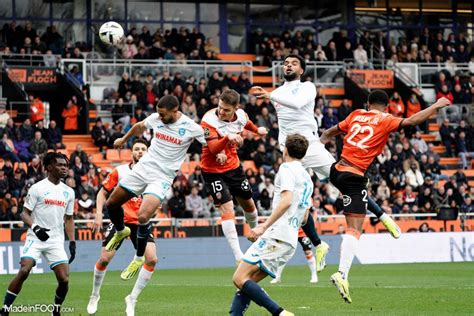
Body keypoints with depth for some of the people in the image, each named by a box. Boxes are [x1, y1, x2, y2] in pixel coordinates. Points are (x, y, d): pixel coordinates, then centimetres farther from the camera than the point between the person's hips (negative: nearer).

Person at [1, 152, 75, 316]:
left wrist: (72, 242, 10)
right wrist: (35, 227, -21)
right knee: (24, 271, -21)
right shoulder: (37, 188, -3)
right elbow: (25, 213, -3)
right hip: (35, 239, -4)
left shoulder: (68, 192, 12)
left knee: (64, 279, -7)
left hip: (56, 241, 4)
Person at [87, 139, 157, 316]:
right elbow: (103, 192, 7)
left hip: (140, 222, 1)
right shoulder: (120, 171, -1)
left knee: (152, 259, -16)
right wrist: (99, 213, -5)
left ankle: (132, 299, -2)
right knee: (104, 259, -5)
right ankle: (95, 295, 21)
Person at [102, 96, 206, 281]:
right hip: (143, 168, 5)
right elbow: (139, 127, 21)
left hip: (162, 177, -5)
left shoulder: (191, 127, -14)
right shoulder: (156, 118, -1)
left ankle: (139, 258, -2)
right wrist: (124, 139, 36)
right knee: (111, 205, 9)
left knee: (143, 216, -25)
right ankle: (121, 232, 44)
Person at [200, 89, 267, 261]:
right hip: (213, 170, -6)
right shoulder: (209, 120, -27)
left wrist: (257, 130, 24)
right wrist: (228, 138, -53)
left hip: (234, 166, 6)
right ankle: (239, 257, -16)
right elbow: (214, 149, -38)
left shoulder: (241, 115, -10)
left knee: (248, 203, 18)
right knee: (227, 209, -15)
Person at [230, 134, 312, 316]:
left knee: (240, 279, -15)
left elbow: (286, 201, -18)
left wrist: (264, 226, -19)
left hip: (276, 236, -9)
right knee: (245, 281, 7)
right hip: (290, 243, 9)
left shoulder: (287, 168, -2)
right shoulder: (307, 179, 24)